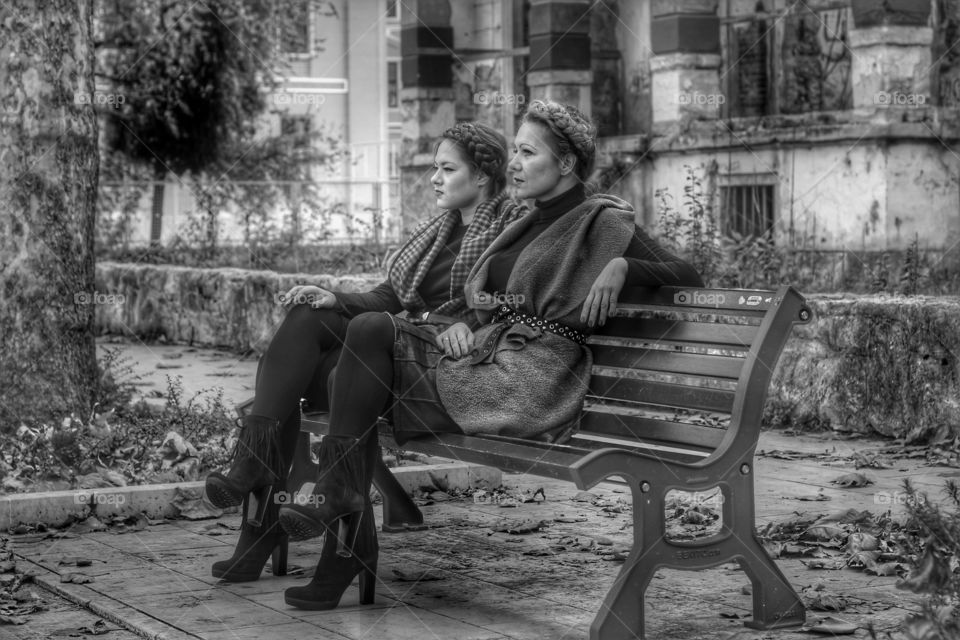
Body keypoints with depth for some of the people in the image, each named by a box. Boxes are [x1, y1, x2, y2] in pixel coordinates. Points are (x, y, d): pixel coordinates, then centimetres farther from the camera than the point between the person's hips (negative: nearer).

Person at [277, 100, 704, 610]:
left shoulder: (602, 222, 2)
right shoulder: (530, 225, 25)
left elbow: (688, 278, -1)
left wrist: (622, 266, -17)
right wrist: (461, 324, 5)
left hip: (531, 382, -8)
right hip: (484, 355, 8)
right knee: (372, 329, -16)